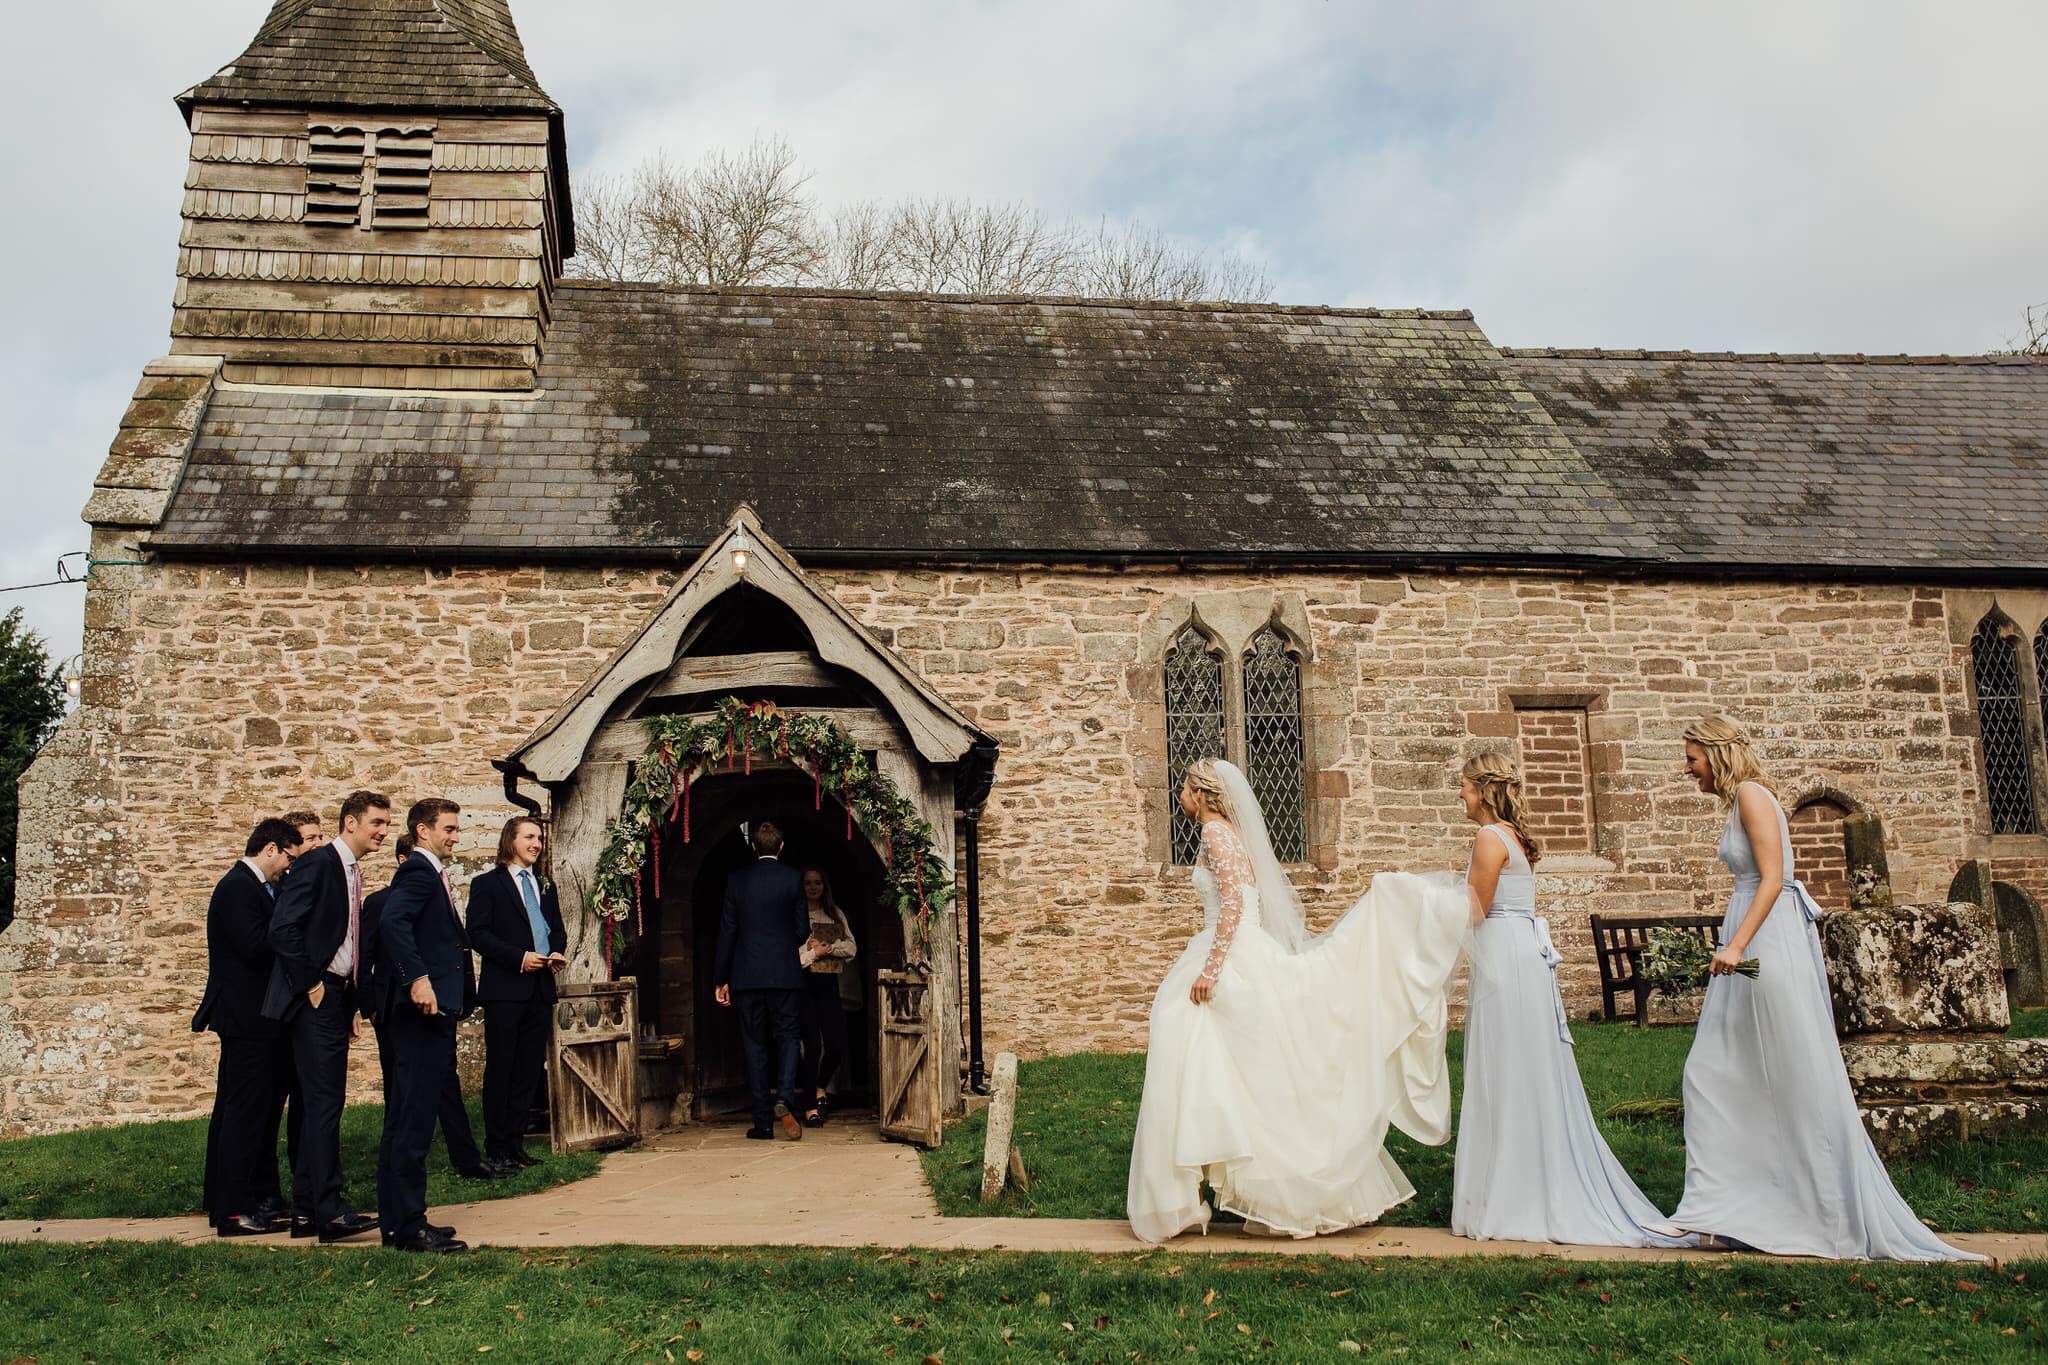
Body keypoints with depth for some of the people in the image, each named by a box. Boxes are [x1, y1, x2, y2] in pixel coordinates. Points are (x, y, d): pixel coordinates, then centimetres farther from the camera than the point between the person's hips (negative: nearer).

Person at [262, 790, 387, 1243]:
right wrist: (311, 985, -16)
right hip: (315, 999, -9)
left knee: (322, 1104, 11)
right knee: (325, 1102, -9)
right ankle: (329, 1211, -6)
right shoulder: (317, 864, -11)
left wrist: (351, 1007, 16)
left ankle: (306, 1210, 17)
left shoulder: (352, 873, 17)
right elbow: (283, 929, -19)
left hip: (335, 1000, 9)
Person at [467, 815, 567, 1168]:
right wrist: (519, 958, -16)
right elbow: (478, 934, -8)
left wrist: (556, 953, 0)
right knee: (500, 1070, -1)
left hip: (540, 989, 6)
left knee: (529, 1071, 6)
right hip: (504, 989, -6)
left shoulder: (545, 886, 20)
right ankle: (497, 1146, 7)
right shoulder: (487, 884, 1)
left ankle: (515, 1143, 13)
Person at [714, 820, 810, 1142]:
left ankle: (763, 1122, 7)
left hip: (746, 976, 1)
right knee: (787, 1038, 9)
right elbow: (803, 930, -1)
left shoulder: (736, 880, 2)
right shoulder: (792, 878, -2)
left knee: (754, 1046, 6)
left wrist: (721, 979, 8)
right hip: (785, 974, -1)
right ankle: (784, 1098, -16)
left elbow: (727, 931, 3)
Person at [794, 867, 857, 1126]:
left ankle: (819, 1088, 27)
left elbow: (850, 947, 8)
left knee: (837, 1045, -2)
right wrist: (815, 952, -6)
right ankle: (810, 1107, 0)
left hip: (828, 983, 4)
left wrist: (827, 947, -6)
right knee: (812, 1044, -9)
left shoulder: (835, 914, 16)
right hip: (804, 983, -4)